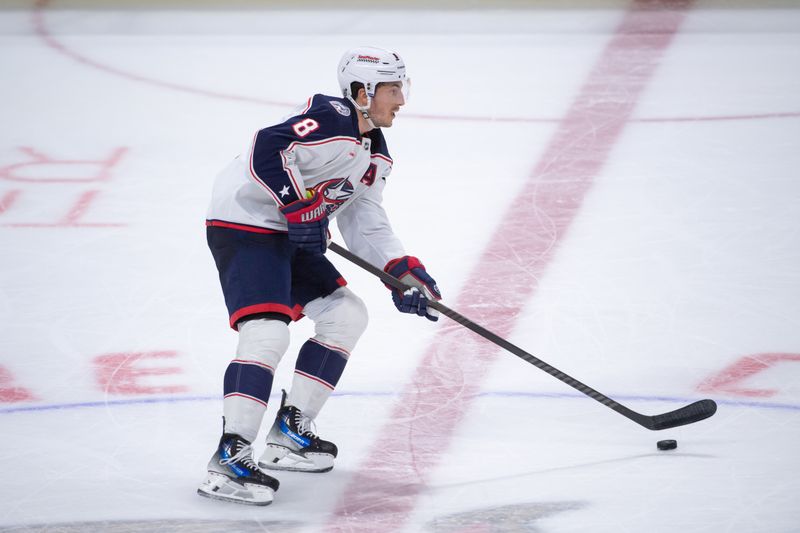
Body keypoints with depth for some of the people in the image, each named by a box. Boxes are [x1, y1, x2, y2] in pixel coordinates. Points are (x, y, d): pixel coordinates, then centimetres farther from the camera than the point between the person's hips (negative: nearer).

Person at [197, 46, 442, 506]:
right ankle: (230, 459, -27)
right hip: (244, 224, -11)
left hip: (292, 237, 11)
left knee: (346, 316, 13)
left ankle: (291, 431, 16)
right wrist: (300, 207, -27)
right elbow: (269, 150, -29)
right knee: (268, 334, -23)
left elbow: (366, 223, 16)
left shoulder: (376, 156, 14)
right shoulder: (330, 120, -18)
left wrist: (403, 271, 5)